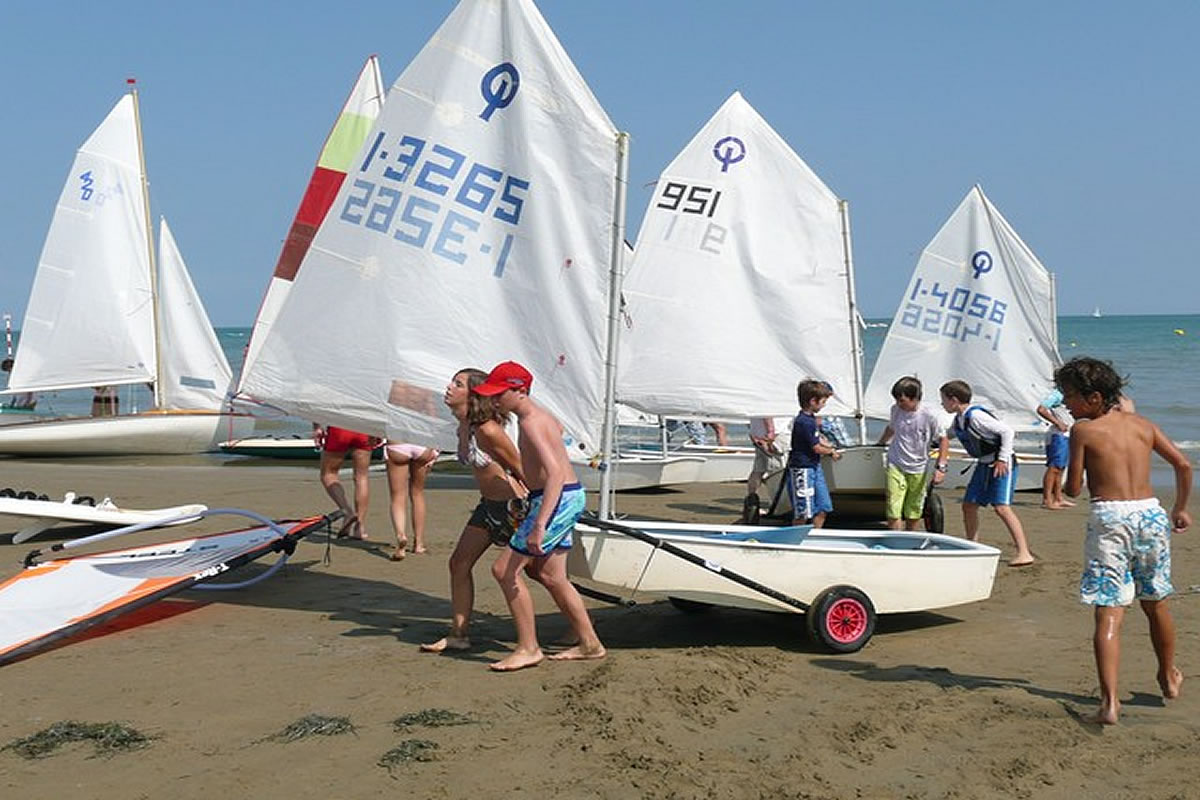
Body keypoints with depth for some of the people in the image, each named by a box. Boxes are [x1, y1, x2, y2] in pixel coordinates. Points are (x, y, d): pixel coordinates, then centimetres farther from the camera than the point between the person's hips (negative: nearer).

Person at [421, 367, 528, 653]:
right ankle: (458, 634, 16)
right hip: (488, 505, 9)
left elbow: (521, 469, -15)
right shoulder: (463, 429, 5)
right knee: (459, 563, 7)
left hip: (513, 504, -9)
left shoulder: (487, 430, -23)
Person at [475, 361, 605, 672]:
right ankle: (589, 643, 23)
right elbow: (558, 428, 35)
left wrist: (539, 525, -36)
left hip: (559, 500, -11)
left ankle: (528, 648, -2)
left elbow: (556, 472, -30)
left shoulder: (531, 422, -20)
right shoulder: (540, 415, 12)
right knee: (550, 575, 16)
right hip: (564, 498, 11)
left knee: (504, 569, -8)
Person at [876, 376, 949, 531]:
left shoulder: (929, 415, -13)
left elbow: (943, 440, -5)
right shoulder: (896, 409, -3)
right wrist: (880, 443, 33)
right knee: (893, 512, -10)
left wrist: (940, 467, -12)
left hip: (919, 470, -1)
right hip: (896, 466, 1)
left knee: (913, 513, 9)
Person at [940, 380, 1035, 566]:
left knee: (1002, 507, -18)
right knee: (969, 505, 8)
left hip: (1001, 465, -9)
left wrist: (1003, 459, -21)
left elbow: (1006, 431, -23)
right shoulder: (958, 420, 6)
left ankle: (1024, 553, -18)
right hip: (984, 465, 9)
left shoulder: (976, 415, -22)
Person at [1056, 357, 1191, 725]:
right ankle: (1169, 678, 42)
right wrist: (1181, 509, 26)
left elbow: (1073, 489, -2)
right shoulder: (1142, 424, 12)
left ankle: (1109, 701, -19)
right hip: (1151, 514, 5)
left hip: (1109, 518, -5)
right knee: (1155, 603, 23)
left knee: (1108, 612, -7)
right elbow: (1183, 465, 13)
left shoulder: (1083, 430, -3)